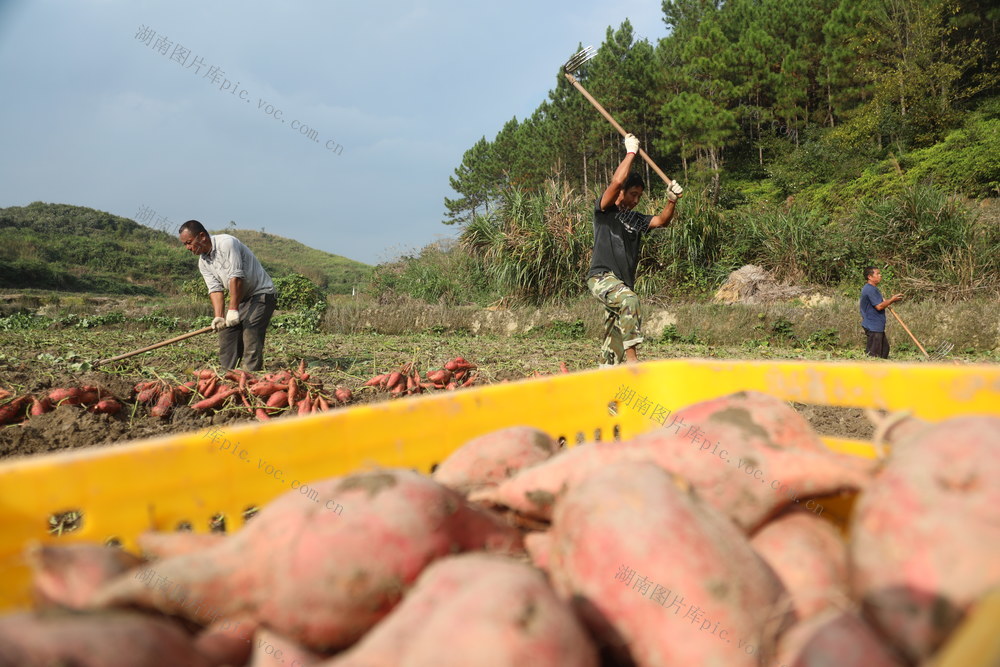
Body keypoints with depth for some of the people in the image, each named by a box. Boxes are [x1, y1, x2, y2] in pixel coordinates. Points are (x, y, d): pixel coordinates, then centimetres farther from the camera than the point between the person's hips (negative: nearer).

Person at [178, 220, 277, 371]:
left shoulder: (226, 243, -21)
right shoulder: (203, 262, 4)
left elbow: (236, 277, -26)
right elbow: (215, 289, -4)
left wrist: (233, 310, -28)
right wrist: (218, 316, -20)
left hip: (261, 293, -8)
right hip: (241, 297, 9)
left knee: (251, 334, -18)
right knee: (227, 332, 4)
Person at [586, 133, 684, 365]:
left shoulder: (636, 220, 20)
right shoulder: (604, 211, 1)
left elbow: (661, 220, 8)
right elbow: (617, 181, -13)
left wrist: (671, 201, -9)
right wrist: (631, 152, -5)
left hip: (623, 283, 7)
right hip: (601, 277, -7)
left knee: (615, 340, 5)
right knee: (630, 301, -35)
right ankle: (632, 359, -36)